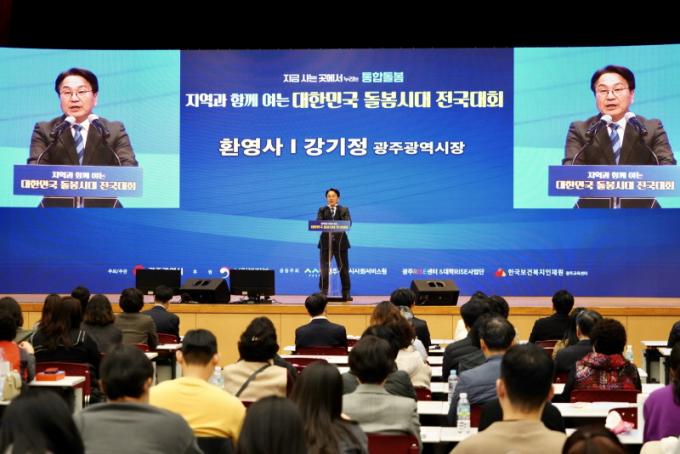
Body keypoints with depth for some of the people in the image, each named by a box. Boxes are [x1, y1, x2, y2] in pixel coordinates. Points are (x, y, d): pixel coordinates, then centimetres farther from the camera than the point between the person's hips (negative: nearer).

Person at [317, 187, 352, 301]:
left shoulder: (344, 210, 9)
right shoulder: (322, 210, 10)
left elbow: (348, 223, -6)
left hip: (340, 241, 0)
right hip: (326, 241, 0)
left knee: (344, 268, 2)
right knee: (324, 268, -1)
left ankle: (346, 294, 7)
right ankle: (323, 293, 5)